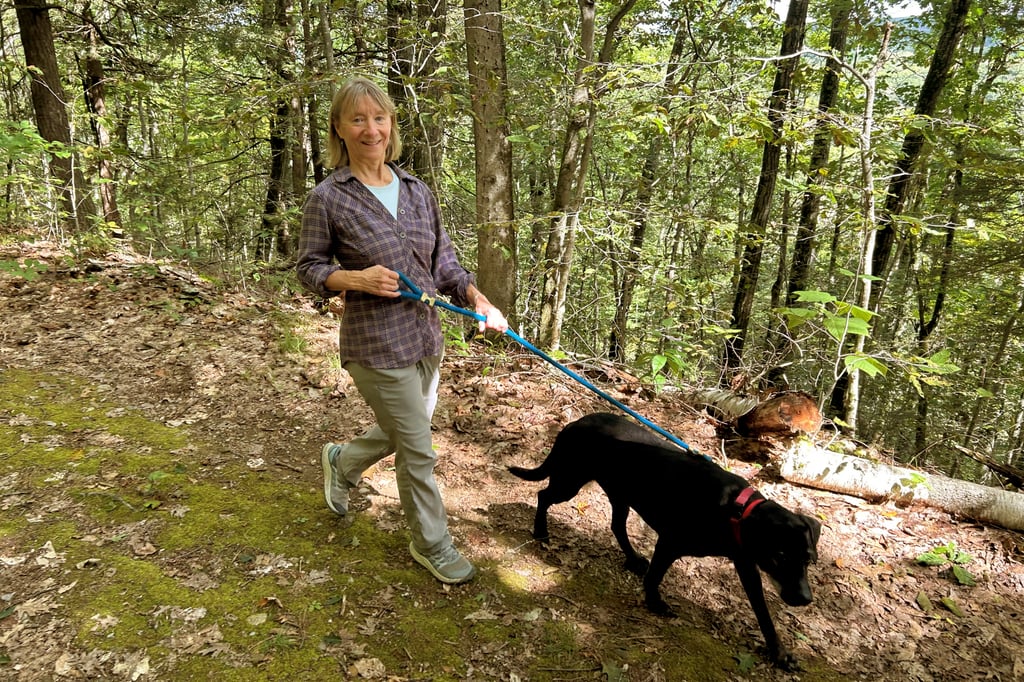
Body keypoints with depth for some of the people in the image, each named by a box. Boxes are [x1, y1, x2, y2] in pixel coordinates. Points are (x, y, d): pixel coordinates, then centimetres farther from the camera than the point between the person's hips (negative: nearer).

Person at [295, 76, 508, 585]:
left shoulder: (417, 191, 6)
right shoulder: (328, 198, -9)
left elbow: (443, 259, 10)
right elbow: (309, 268, -2)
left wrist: (478, 299, -6)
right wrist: (356, 279, -21)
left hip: (425, 338, 6)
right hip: (375, 345, -6)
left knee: (401, 433, 22)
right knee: (418, 451, 3)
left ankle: (341, 462, 52)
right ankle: (431, 545, 27)